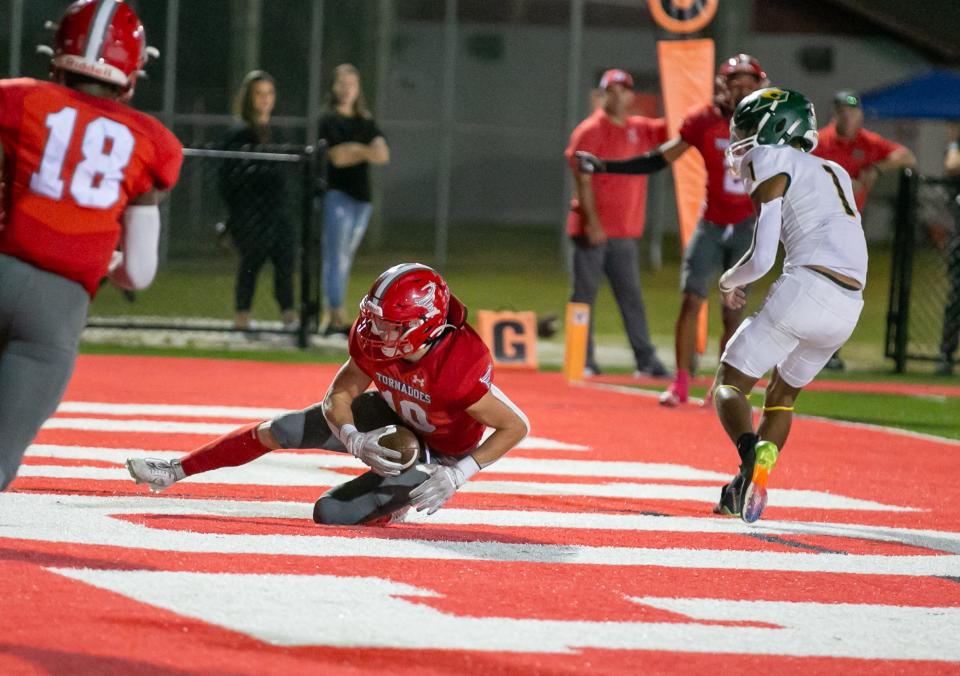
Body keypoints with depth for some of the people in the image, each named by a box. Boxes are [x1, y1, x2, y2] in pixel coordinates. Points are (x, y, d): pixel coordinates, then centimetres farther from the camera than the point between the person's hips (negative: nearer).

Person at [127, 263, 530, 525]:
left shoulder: (457, 369, -41)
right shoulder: (372, 340, -22)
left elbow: (516, 427, -32)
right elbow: (338, 395, -9)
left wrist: (457, 476, -35)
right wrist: (355, 442, -30)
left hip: (436, 453, -6)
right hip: (392, 416, 6)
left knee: (330, 513, -16)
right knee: (279, 431, -2)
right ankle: (175, 472, 16)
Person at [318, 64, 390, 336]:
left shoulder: (366, 122, 15)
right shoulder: (330, 120, -2)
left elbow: (383, 155, 2)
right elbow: (338, 157, -14)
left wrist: (354, 151, -12)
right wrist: (366, 152, -3)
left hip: (361, 196, 6)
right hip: (337, 194, -6)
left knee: (345, 260, 7)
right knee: (336, 259, -10)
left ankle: (334, 318, 10)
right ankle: (336, 318, -12)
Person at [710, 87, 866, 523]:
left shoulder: (775, 168, 3)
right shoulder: (834, 173, 26)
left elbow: (761, 258, -3)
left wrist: (729, 281, 17)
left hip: (803, 289, -7)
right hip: (848, 308, 7)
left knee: (729, 386, 2)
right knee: (782, 395, 24)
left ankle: (750, 452, -28)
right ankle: (748, 491, 9)